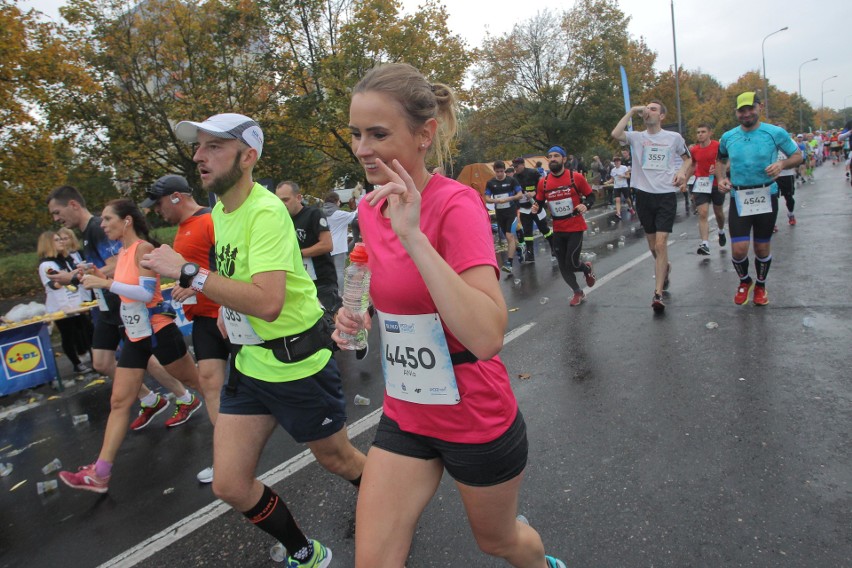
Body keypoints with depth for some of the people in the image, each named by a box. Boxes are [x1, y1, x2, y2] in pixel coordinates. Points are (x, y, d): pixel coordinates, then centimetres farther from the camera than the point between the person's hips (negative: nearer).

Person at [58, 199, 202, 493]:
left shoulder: (143, 248, -15)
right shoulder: (122, 253, 10)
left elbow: (147, 293, -23)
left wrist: (106, 283, -25)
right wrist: (99, 278, 6)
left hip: (158, 331, -8)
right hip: (134, 336, 8)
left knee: (194, 380, 10)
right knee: (119, 401, 6)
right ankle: (100, 473, 9)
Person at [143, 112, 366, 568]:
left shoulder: (265, 211, -21)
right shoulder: (219, 212, 7)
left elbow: (267, 303, -33)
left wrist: (186, 272, -28)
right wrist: (219, 302, 13)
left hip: (297, 363, -8)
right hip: (248, 363, 8)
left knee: (336, 458, 14)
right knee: (229, 486, 8)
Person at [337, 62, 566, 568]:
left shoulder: (457, 204, -22)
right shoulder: (370, 207, -2)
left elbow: (487, 336, -35)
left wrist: (413, 235, -37)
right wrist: (358, 313, -4)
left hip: (478, 421, -5)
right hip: (405, 416, 6)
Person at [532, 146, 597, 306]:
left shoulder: (576, 177, -8)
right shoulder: (543, 182, -1)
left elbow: (591, 196, 0)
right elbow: (539, 203, 10)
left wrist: (585, 206, -21)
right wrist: (536, 209, -12)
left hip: (575, 228, -4)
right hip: (558, 230, 4)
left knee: (571, 264, -8)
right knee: (563, 267, 9)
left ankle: (587, 269, 30)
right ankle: (578, 292, 34)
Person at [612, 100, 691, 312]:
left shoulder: (674, 137, 5)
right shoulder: (636, 137, 4)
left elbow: (687, 158, 21)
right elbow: (615, 134, -17)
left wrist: (682, 171, 0)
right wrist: (632, 111, -10)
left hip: (666, 194, -2)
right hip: (644, 194, 2)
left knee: (661, 243, -13)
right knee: (652, 244, 14)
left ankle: (658, 293, -11)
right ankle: (665, 267, 46)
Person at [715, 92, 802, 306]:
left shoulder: (775, 133, -3)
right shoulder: (727, 137, 3)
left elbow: (798, 155, 6)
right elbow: (720, 160, 21)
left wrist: (782, 164, -16)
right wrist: (721, 178, 1)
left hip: (766, 197, 0)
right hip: (738, 199, 1)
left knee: (762, 248, 9)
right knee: (739, 249, -10)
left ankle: (760, 286, 35)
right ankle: (744, 281, 22)